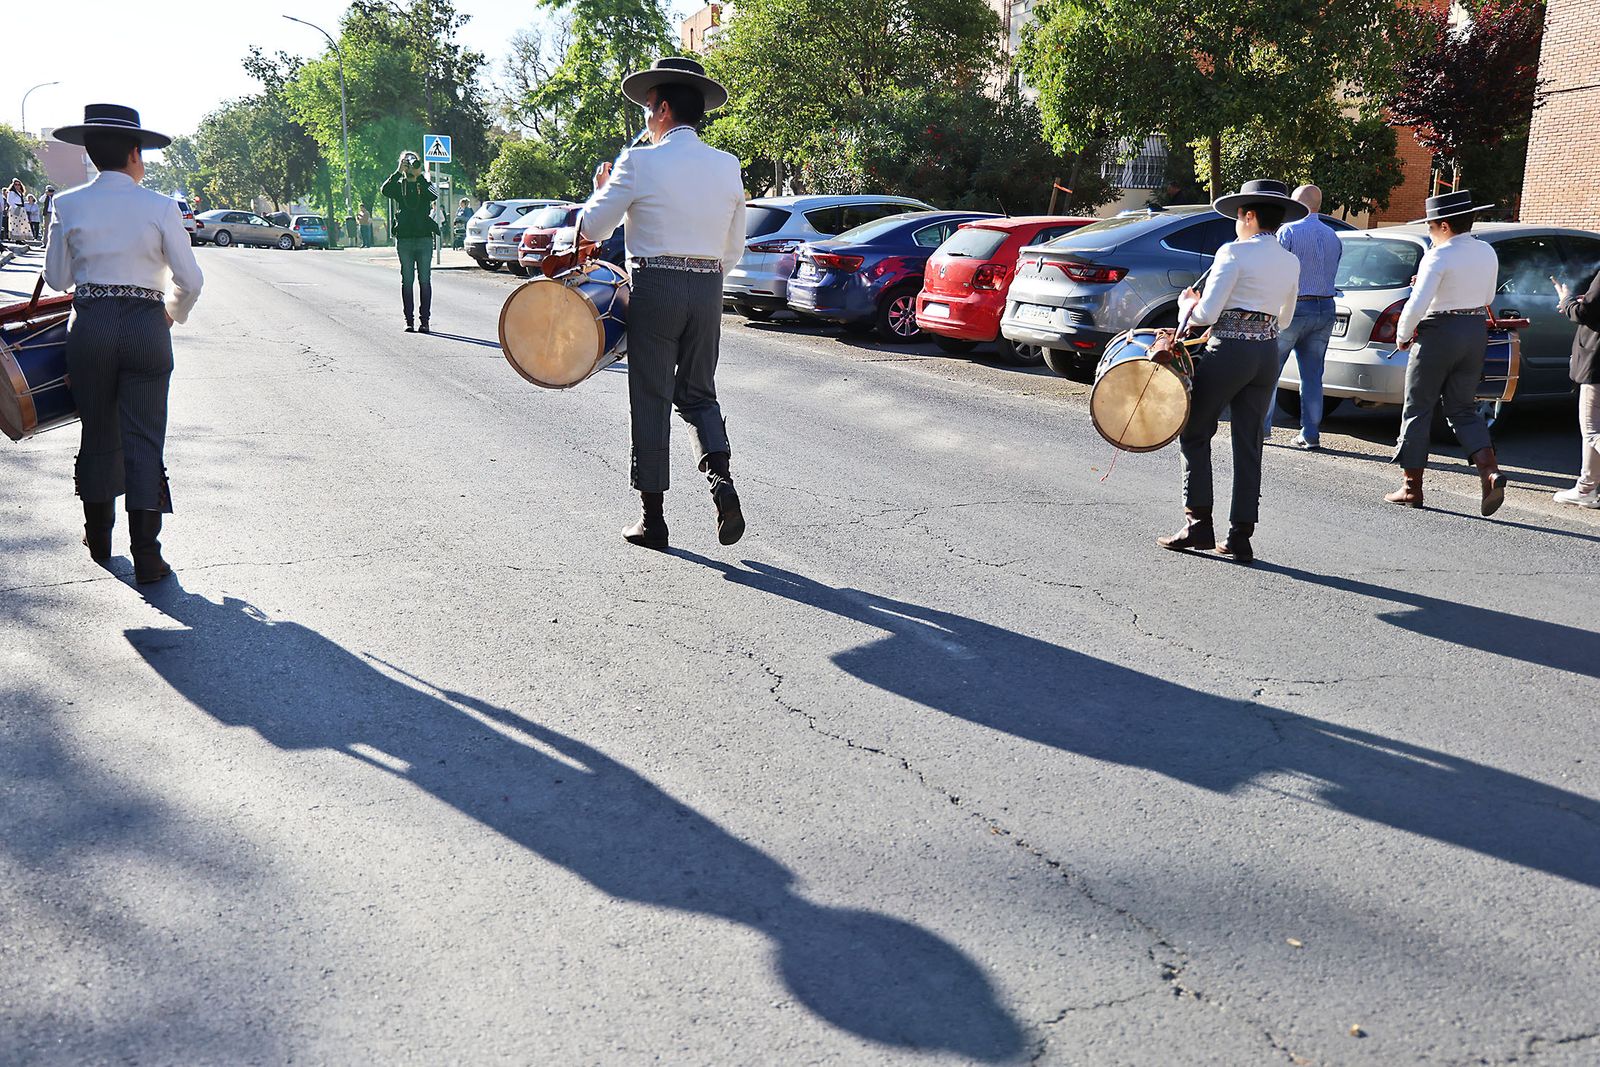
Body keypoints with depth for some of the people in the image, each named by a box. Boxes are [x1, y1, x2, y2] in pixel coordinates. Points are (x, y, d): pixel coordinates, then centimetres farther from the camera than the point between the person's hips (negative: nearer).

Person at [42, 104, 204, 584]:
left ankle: (99, 539, 29)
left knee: (98, 433, 16)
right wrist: (173, 312, 16)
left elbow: (57, 279, 6)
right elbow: (190, 280, -3)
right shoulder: (160, 207, -5)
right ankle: (146, 555, -2)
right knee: (144, 438, 0)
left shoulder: (68, 205, 0)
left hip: (89, 326, 2)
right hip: (146, 327, -2)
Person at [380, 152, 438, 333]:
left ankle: (424, 319, 1)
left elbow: (434, 195, -14)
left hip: (425, 238, -1)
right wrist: (398, 172, -18)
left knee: (425, 280, -2)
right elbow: (385, 190, -12)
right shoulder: (398, 185, 10)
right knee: (407, 280, 1)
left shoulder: (424, 185, 8)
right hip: (404, 238, 1)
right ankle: (409, 320, 4)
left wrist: (420, 176, -19)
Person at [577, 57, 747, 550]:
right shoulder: (728, 166, 6)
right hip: (708, 288, 4)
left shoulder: (639, 162, -8)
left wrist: (601, 188, 16)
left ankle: (652, 516, 10)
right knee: (699, 394, 16)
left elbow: (591, 228, -3)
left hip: (655, 287, -4)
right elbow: (734, 250, 11)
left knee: (651, 400, 5)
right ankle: (721, 480, -8)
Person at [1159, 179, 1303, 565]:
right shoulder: (1291, 262, 10)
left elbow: (1206, 314, -14)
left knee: (1195, 434, 7)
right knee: (1248, 445, 8)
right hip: (1267, 355, 7)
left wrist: (1186, 303, 6)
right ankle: (1240, 537, 9)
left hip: (1228, 352, -6)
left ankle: (1199, 524, 4)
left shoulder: (1235, 253, -11)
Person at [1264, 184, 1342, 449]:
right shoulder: (1334, 237, 13)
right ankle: (1311, 435, 8)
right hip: (1325, 310, 6)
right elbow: (1331, 275, 17)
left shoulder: (1289, 231, -8)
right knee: (1312, 376, 7)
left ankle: (1261, 425, 5)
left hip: (1293, 308, -6)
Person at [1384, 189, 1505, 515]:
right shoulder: (1488, 253, 8)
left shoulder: (1439, 256, -15)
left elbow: (1417, 304, -20)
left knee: (1418, 409, 5)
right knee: (1463, 410, 13)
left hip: (1439, 333, -7)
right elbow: (1487, 298, 19)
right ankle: (1491, 472, -8)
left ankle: (1412, 487, 8)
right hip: (1476, 332, 7)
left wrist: (1403, 335, -6)